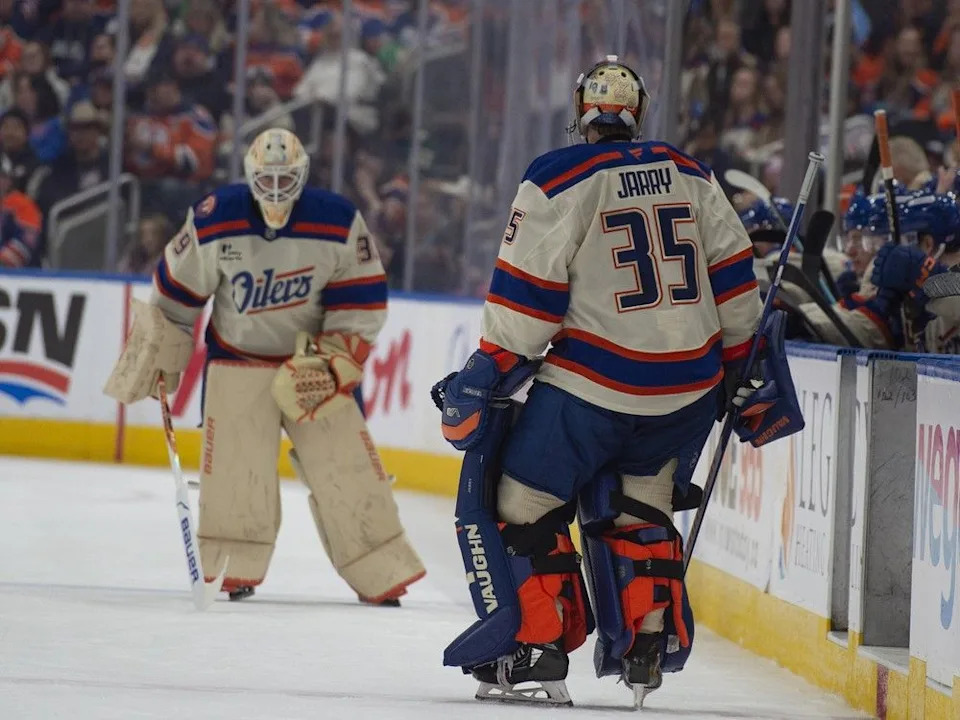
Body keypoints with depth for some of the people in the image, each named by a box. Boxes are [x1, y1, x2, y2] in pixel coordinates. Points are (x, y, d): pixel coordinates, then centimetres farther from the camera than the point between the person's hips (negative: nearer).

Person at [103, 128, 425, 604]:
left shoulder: (339, 223, -16)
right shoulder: (214, 222, -16)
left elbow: (362, 303, -7)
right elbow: (174, 295, -2)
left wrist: (333, 362, -15)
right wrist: (158, 363, 5)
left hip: (312, 356, 0)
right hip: (237, 358, 0)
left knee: (344, 466, -4)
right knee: (234, 466, -11)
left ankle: (382, 576, 3)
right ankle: (235, 571, 2)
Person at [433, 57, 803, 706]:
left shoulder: (559, 179, -6)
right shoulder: (692, 177, 9)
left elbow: (526, 294, -10)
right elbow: (731, 276, 12)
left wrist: (485, 381, -4)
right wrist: (742, 369, 22)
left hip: (593, 385, -5)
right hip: (690, 384, 5)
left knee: (517, 501, 6)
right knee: (636, 508, 23)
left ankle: (540, 651, 0)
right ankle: (647, 649, 18)